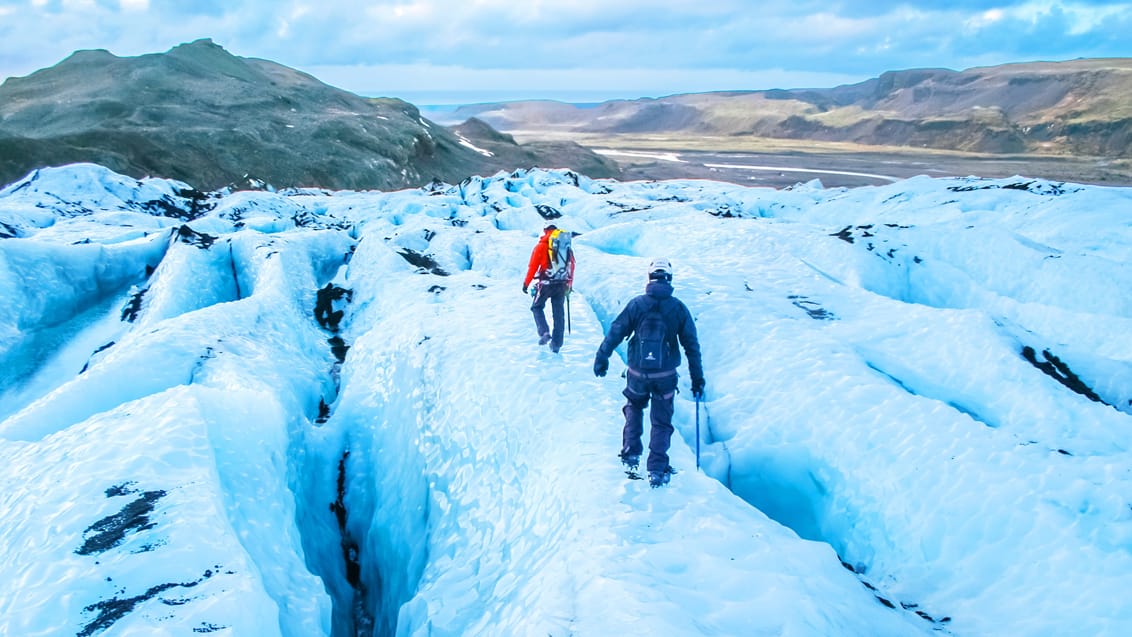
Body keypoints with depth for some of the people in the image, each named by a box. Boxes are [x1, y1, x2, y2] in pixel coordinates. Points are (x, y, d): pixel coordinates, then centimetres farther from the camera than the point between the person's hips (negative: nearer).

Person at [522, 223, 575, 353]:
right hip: (562, 285, 4)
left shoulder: (541, 246, -2)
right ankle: (556, 344, 10)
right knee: (558, 313, 9)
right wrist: (569, 285, 24)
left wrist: (526, 283, 3)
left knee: (537, 307, 15)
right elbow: (571, 267, 15)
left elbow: (533, 266, -5)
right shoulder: (567, 247, 11)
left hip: (546, 284, -4)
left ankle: (544, 332, -6)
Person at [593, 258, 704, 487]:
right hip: (666, 376, 0)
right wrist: (697, 379, 7)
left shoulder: (637, 304, -6)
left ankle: (631, 453, 23)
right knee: (661, 422, 13)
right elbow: (692, 345, 0)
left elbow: (615, 332, -2)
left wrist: (602, 358, 11)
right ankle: (656, 470, 10)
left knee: (634, 407, 28)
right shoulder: (678, 308, -4)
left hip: (637, 373, 0)